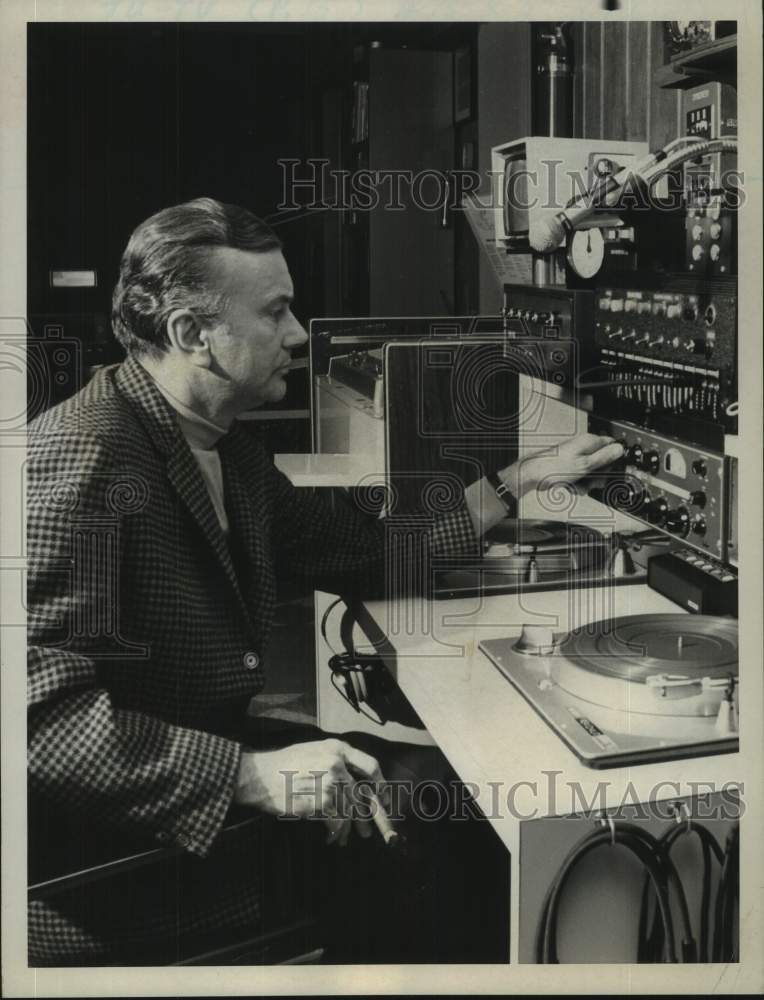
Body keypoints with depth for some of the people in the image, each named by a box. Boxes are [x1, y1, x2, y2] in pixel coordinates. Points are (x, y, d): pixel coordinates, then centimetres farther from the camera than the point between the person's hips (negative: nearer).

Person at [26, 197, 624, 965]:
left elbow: (351, 549, 15)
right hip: (105, 856, -9)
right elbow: (44, 712, -31)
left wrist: (520, 482, 14)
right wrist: (251, 775, -34)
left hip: (211, 756, 9)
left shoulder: (221, 447, 7)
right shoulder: (82, 457, -25)